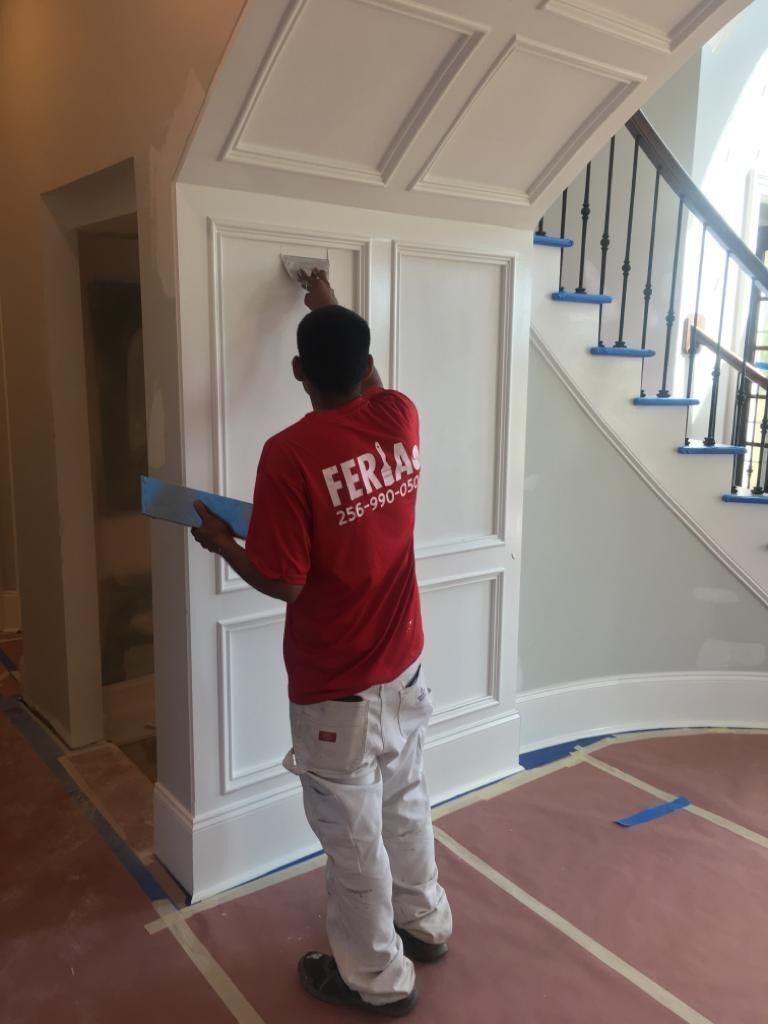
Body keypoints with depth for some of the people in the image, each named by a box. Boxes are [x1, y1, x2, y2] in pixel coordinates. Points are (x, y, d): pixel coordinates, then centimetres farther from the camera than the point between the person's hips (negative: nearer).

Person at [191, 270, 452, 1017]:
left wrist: (220, 543, -1)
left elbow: (283, 583, -20)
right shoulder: (400, 421, -5)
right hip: (403, 665, 6)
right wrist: (333, 309, 31)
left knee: (352, 833, 13)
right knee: (406, 802, 26)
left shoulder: (289, 453, -22)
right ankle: (425, 923, 46)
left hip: (336, 687, -6)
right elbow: (370, 385, 21)